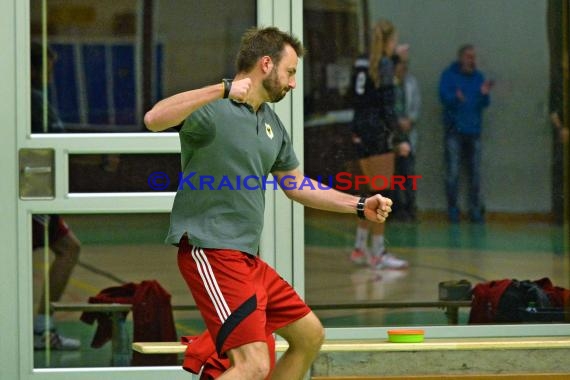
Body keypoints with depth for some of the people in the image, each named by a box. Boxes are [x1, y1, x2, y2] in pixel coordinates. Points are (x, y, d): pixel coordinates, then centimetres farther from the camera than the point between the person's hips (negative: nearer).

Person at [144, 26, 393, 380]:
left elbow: (297, 185, 26)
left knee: (309, 335, 18)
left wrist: (360, 206, 20)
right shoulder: (212, 110, -12)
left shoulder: (272, 125, 15)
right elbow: (154, 119, -32)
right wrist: (222, 90, -38)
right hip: (210, 252, -10)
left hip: (247, 258, 10)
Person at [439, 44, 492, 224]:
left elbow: (484, 104, 5)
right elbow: (444, 96, -10)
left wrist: (484, 94, -15)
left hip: (473, 130, 4)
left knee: (475, 172, 3)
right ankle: (452, 209, 0)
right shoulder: (449, 75, 2)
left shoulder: (478, 77, 11)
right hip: (454, 130, -4)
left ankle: (476, 209, 7)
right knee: (453, 172, -5)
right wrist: (456, 98, -29)